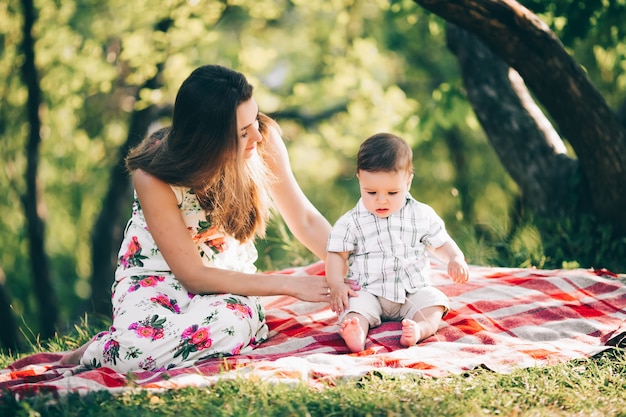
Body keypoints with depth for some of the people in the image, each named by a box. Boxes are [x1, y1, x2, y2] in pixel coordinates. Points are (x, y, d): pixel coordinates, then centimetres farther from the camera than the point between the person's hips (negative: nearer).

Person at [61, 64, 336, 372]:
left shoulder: (263, 139, -17)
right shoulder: (153, 177, -25)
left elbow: (305, 220, -4)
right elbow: (192, 275, -20)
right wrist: (289, 285, -22)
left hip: (227, 275, 3)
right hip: (156, 275, -3)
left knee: (232, 326, -35)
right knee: (138, 347, -37)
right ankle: (96, 352, -1)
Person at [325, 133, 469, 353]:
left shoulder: (422, 215, 3)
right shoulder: (351, 222, -1)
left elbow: (441, 243, 13)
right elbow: (337, 255, 1)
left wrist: (455, 258, -8)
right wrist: (336, 284, -16)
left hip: (414, 291, 2)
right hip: (369, 292, -2)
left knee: (435, 301, -24)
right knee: (355, 305, -30)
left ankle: (420, 329, -51)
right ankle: (356, 333, -59)